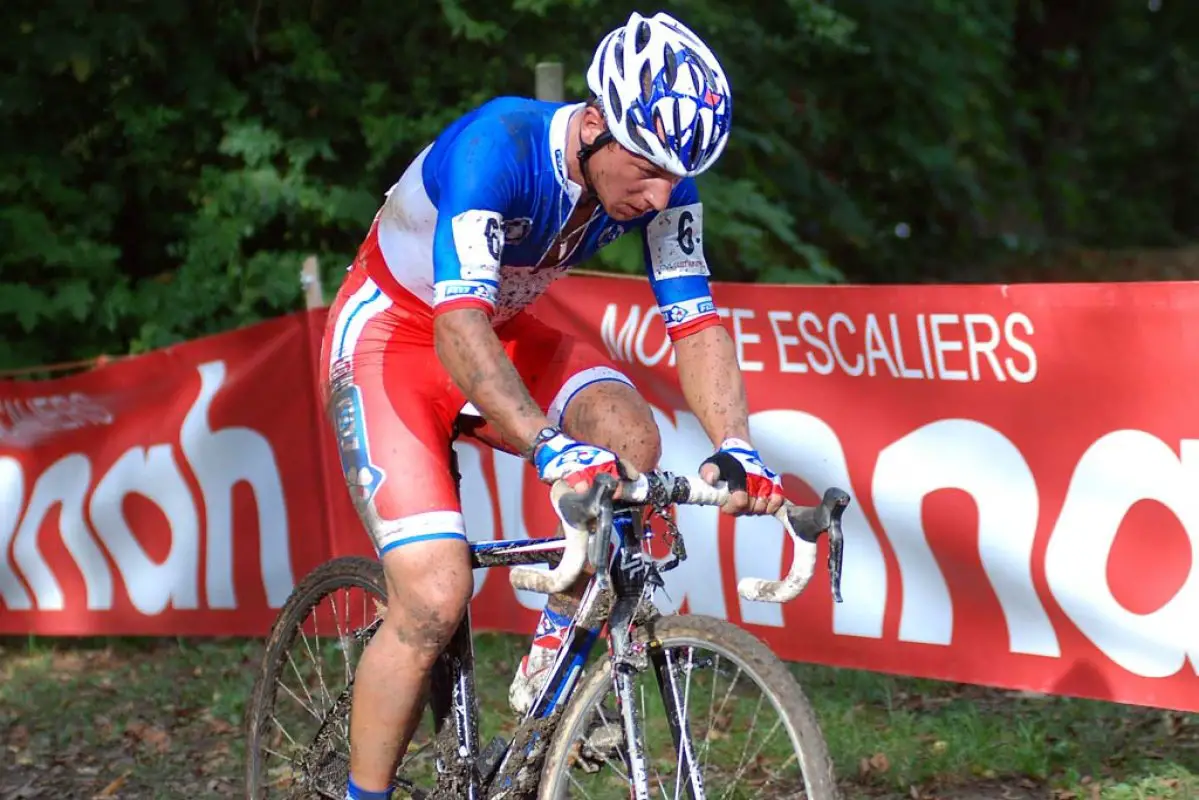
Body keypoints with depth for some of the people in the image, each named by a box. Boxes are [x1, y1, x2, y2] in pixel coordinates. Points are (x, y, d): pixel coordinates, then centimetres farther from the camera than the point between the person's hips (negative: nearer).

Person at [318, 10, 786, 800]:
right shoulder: (496, 148, -34)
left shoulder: (662, 178, -16)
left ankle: (552, 659, -4)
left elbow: (695, 319, -16)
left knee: (630, 438, -24)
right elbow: (459, 322, -43)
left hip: (506, 332, 6)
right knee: (435, 598, -19)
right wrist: (550, 446, -56)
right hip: (392, 336, -5)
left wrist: (736, 449, -33)